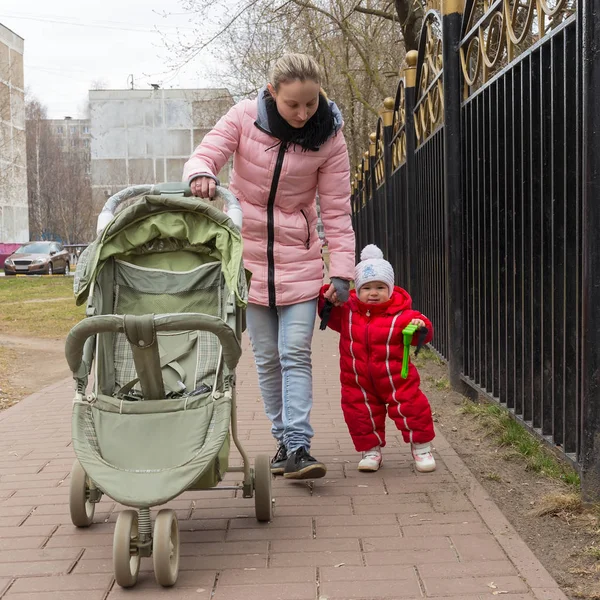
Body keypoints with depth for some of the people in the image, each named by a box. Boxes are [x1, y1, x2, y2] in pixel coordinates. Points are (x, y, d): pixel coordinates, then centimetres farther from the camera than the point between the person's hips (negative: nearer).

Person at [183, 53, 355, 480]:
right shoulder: (244, 118, -8)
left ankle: (298, 447, -10)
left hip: (299, 259, -1)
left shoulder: (329, 139, -8)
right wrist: (201, 175, -36)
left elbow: (336, 211, -6)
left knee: (295, 354, -9)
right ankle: (284, 439, 16)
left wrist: (342, 271, -11)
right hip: (250, 255, 1)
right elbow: (204, 156, -10)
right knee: (267, 358, 6)